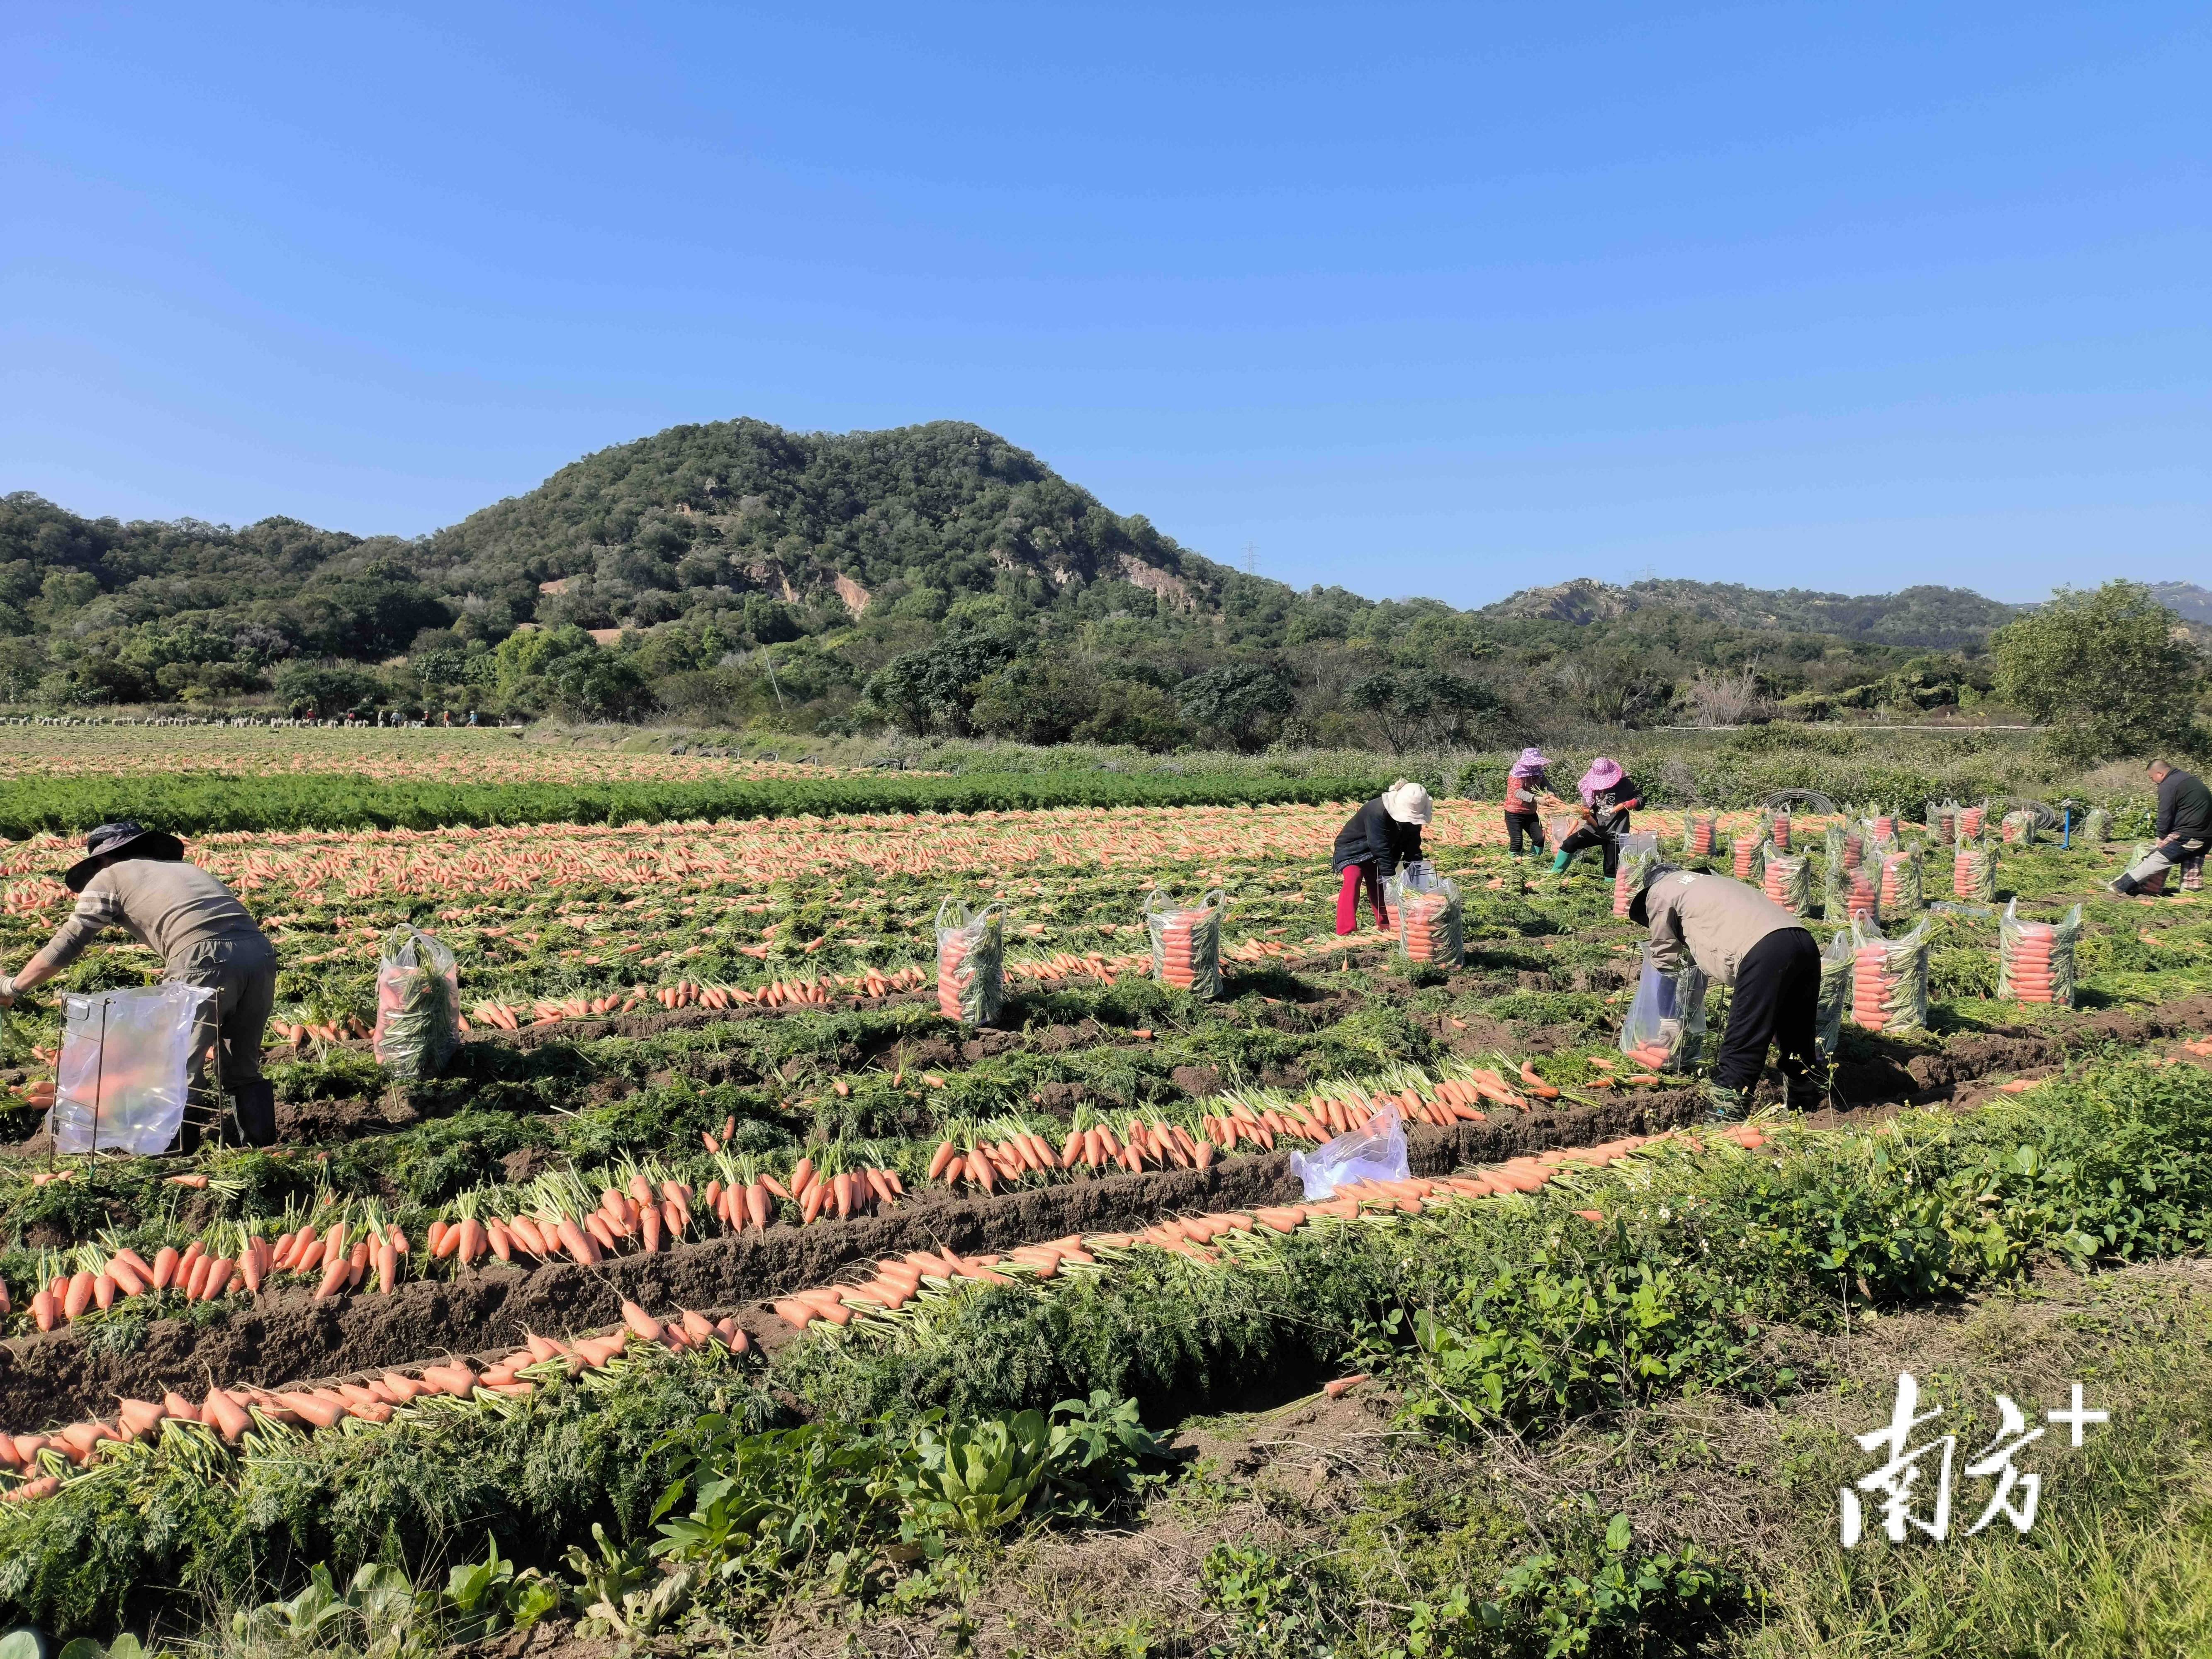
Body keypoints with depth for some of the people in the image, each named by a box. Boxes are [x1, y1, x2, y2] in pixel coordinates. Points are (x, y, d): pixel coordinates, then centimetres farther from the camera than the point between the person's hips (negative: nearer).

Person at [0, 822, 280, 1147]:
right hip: (261, 951, 6)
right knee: (243, 1070, 19)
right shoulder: (184, 867, 35)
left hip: (207, 959, -6)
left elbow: (65, 946, 21)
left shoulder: (109, 877, 19)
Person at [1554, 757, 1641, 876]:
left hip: (1616, 833, -2)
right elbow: (1587, 811, -1)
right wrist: (1587, 816, -25)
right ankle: (1554, 875, -6)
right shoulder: (1590, 787, -2)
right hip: (1596, 829, 2)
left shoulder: (1623, 784, -8)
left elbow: (1641, 802, -2)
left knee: (1611, 868, -2)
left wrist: (1624, 805, -22)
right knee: (1569, 843, -14)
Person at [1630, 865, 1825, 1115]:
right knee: (1799, 1036, 22)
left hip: (1764, 952, -8)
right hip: (1805, 943, 8)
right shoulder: (1703, 881, 37)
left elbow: (1665, 958, 21)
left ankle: (1726, 1115, -2)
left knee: (1741, 1045, -4)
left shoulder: (1659, 893, 15)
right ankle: (1809, 1101, 35)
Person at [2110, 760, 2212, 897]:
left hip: (2187, 835, -9)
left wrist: (2161, 838, -2)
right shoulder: (2191, 779, 19)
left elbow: (2165, 816, -14)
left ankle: (2120, 886, -7)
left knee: (2156, 861, -8)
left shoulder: (2169, 785, -11)